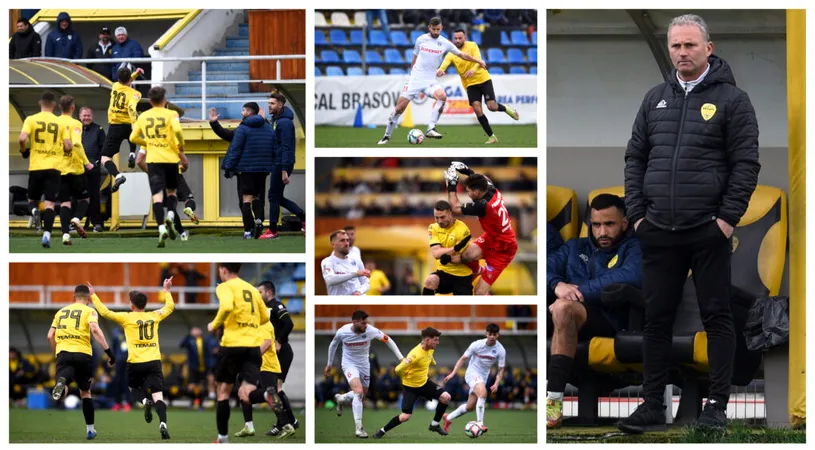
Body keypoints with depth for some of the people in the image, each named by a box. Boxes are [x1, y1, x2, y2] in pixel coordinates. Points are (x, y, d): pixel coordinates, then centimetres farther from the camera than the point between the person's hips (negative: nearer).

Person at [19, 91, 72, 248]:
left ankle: (34, 211, -17)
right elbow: (68, 146, -3)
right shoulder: (60, 122, 2)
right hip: (54, 167, 0)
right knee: (49, 203, 0)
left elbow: (22, 139, -14)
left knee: (33, 199, 18)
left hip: (36, 166, 0)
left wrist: (24, 151, 7)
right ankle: (46, 235, -16)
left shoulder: (31, 120, -1)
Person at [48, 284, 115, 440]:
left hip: (63, 353, 1)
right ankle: (90, 429, 18)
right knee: (85, 392, 17)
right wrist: (109, 351, -13)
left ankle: (61, 383, -49)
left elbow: (50, 336, 16)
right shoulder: (89, 311, 7)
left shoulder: (61, 312, 19)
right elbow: (95, 330, -12)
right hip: (83, 353, -1)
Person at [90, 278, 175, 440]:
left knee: (133, 386, 27)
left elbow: (105, 312, -3)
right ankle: (163, 424, -26)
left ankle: (145, 401, -4)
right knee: (158, 397, -4)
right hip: (154, 361, 2)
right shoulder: (154, 316, 9)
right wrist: (166, 291, 42)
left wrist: (93, 296, 8)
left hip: (135, 363, -2)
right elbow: (170, 307, 27)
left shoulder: (127, 318, -1)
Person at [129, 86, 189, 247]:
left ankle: (161, 228, -23)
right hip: (170, 158, -1)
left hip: (153, 160, 1)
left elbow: (133, 138, 12)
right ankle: (170, 215, -10)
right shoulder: (170, 114, -1)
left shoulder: (143, 116, 9)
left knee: (157, 195, -5)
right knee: (172, 191, 19)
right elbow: (177, 130, -19)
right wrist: (181, 149, -5)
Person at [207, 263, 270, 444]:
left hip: (232, 343, -4)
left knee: (223, 390, 15)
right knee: (246, 393, -7)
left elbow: (227, 306, -22)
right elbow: (265, 317, 23)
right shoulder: (252, 289, 17)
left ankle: (223, 438, 19)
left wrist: (214, 324, -6)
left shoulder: (225, 287, -2)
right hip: (253, 345, 4)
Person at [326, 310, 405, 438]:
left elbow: (388, 341, -6)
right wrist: (329, 364, 11)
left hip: (364, 364, 4)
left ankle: (340, 399, 48)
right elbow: (333, 345, 1)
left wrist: (401, 358, -9)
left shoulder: (371, 331, -22)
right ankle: (358, 428, -18)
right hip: (349, 364, -3)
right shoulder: (342, 332, -21)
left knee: (362, 396, 15)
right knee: (359, 391, -24)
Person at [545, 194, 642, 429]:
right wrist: (557, 285, -10)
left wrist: (580, 292, -13)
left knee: (563, 308, -37)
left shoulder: (632, 248, 14)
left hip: (609, 319, -5)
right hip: (569, 316, 5)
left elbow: (631, 277, -10)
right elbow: (547, 267, 14)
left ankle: (554, 399, -43)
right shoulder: (576, 247, 31)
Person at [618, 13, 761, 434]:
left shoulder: (731, 99, -2)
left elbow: (746, 162, -5)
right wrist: (636, 213, 6)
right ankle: (652, 407, 13)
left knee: (716, 316, 1)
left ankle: (717, 406, 5)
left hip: (708, 232, -5)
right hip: (658, 233, 5)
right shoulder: (655, 99, 13)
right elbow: (635, 158, 16)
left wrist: (728, 218, -12)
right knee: (656, 319, 7)